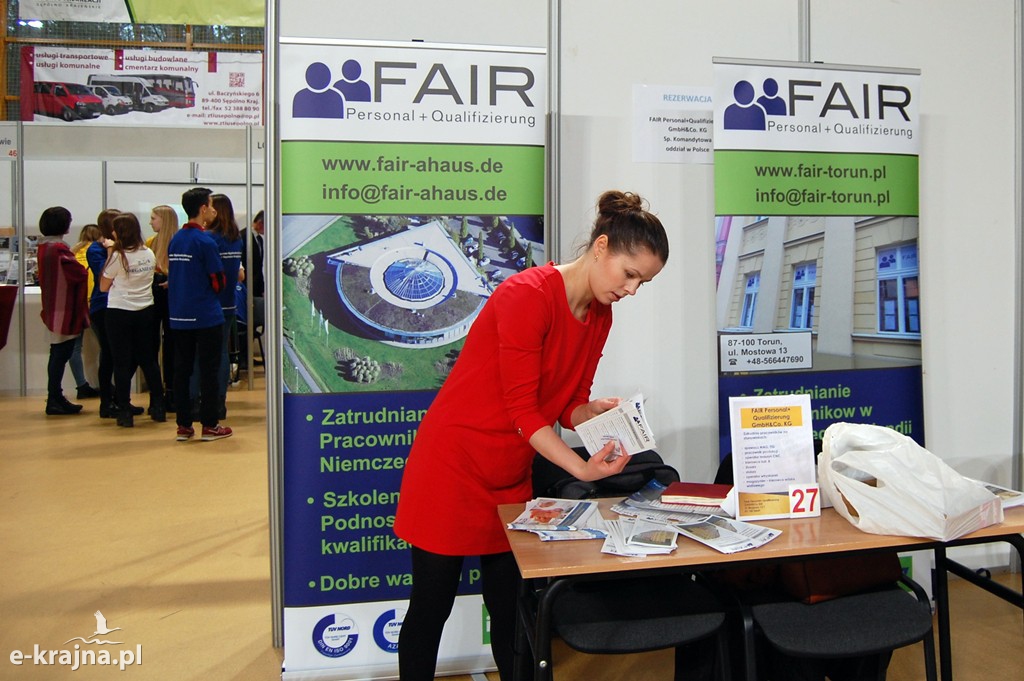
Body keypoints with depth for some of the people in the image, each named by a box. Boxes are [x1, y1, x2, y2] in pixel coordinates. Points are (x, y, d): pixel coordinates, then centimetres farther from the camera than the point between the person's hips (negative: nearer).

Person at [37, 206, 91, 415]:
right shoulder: (59, 248, -18)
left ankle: (55, 398, 23)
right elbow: (80, 274, -20)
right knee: (61, 354, -3)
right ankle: (54, 400, 2)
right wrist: (87, 270, -1)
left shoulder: (43, 247, 11)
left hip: (53, 309, 9)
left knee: (58, 354, 16)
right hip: (64, 310, -9)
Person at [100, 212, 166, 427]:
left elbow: (103, 287, -3)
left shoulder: (117, 256, -12)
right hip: (145, 311, 5)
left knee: (122, 362, 3)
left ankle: (125, 412, 5)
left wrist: (110, 253, -1)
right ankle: (158, 407, 17)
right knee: (148, 359, 13)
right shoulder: (149, 254, 2)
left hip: (119, 312, -5)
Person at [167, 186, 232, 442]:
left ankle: (183, 425, 15)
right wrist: (213, 291, 10)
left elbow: (172, 275, 13)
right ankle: (209, 425, 6)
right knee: (208, 370, 1)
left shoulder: (174, 240, 8)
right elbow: (218, 281, -10)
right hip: (206, 316, -6)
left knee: (181, 369, 10)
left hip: (179, 316, 6)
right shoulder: (205, 241, -12)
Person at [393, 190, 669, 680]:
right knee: (431, 606, 8)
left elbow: (567, 405, 7)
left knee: (511, 607, 13)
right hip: (454, 466, -7)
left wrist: (594, 412, -13)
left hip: (511, 476, 7)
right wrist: (581, 469, -25)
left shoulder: (600, 317, 4)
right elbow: (521, 407, -21)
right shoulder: (528, 295, -21)